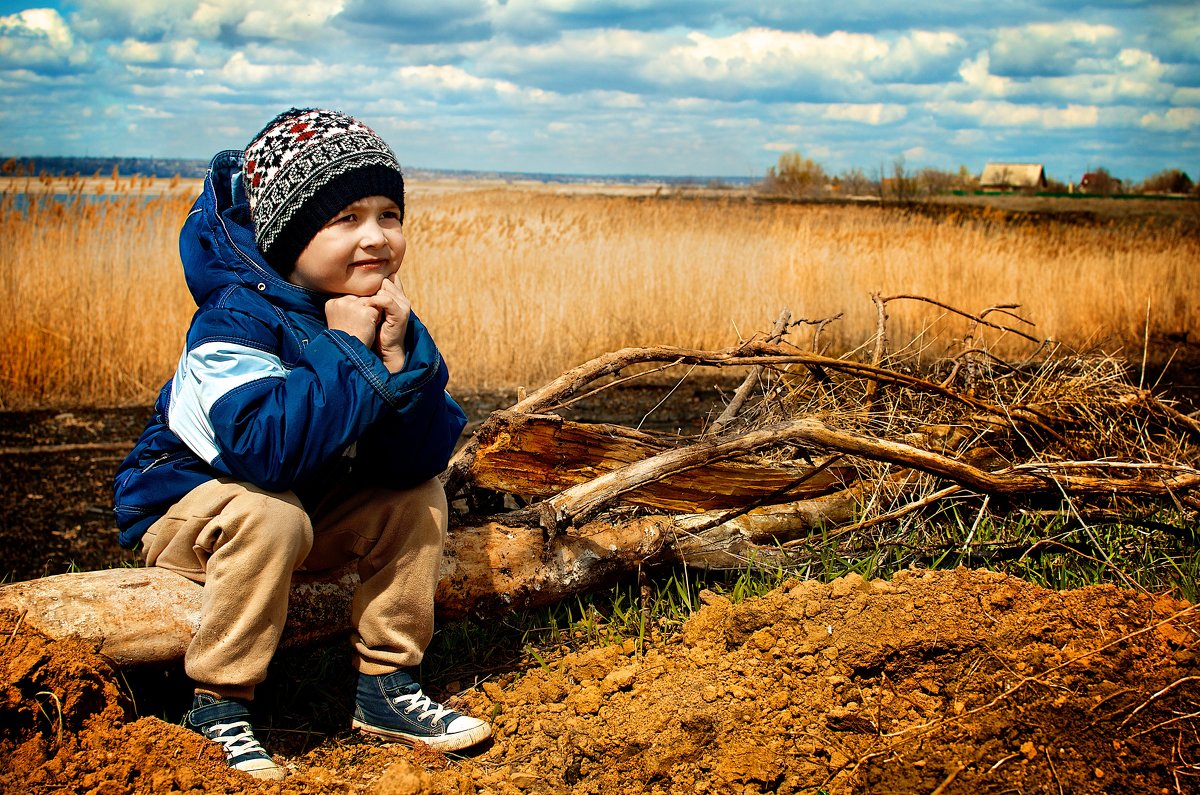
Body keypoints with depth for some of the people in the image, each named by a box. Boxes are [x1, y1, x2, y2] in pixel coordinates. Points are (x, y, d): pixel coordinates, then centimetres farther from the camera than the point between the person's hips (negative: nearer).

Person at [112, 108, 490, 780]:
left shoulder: (383, 315, -9)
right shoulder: (238, 320, -27)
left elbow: (419, 460, -17)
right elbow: (267, 449, -44)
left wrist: (400, 355, -31)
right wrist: (345, 348, -36)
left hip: (314, 507, 6)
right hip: (184, 504, -6)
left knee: (419, 496, -9)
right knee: (270, 514, -35)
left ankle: (388, 686, 0)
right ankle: (220, 705, -18)